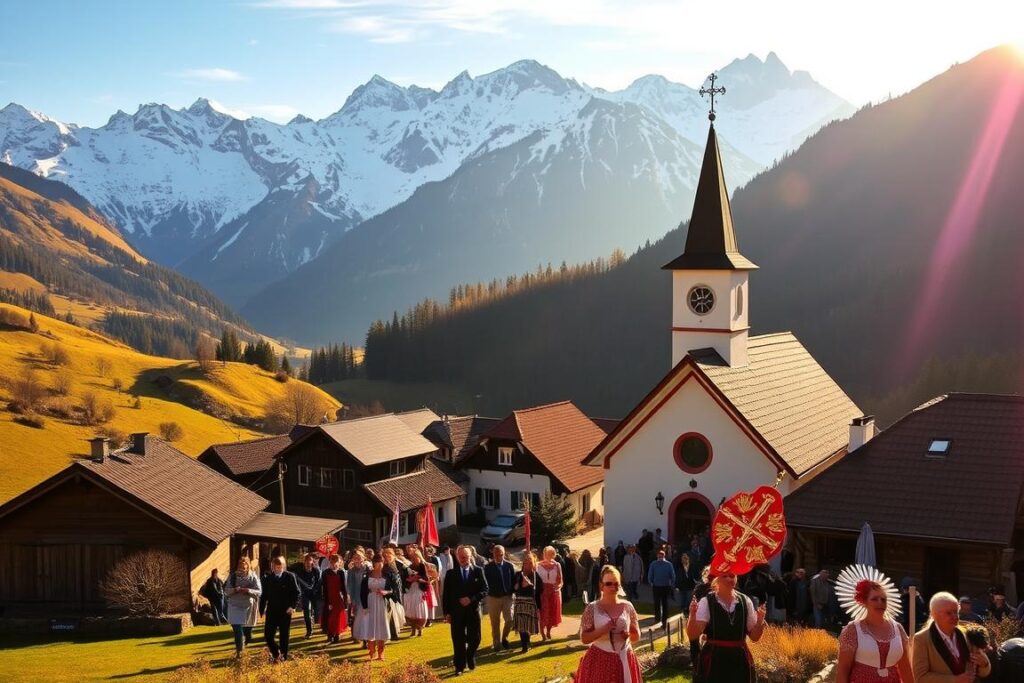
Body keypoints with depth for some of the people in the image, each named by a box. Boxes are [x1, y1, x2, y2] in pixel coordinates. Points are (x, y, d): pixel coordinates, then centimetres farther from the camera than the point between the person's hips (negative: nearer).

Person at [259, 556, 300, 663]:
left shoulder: (290, 576, -5)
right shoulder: (268, 578, 4)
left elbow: (296, 593, -5)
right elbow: (264, 595, 9)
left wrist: (293, 606, -17)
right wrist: (261, 610, 4)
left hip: (285, 611, -2)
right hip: (272, 611, 2)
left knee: (284, 636, 6)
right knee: (268, 635, -3)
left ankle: (283, 657, 20)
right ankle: (275, 654, 19)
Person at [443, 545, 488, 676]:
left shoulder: (478, 571, 2)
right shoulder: (451, 573, 3)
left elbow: (485, 590, -2)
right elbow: (446, 595, 3)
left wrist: (471, 599, -16)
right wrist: (447, 613, -2)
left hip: (473, 610, 0)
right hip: (456, 611, 0)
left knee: (474, 639, 5)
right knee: (458, 641, 3)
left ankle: (470, 659, 32)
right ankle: (460, 666, 13)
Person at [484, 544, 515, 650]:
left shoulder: (509, 565, -4)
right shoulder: (488, 567, -6)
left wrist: (512, 592, -3)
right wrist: (487, 591, -11)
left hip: (507, 597, 0)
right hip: (493, 598, 0)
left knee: (509, 619, -9)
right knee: (495, 623, 8)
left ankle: (504, 637, 17)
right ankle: (497, 643, 20)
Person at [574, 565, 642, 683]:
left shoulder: (627, 607, 3)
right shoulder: (592, 608, -5)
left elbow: (636, 636, 11)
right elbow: (584, 638, -7)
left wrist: (628, 634, -11)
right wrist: (603, 630, -22)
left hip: (624, 660, 3)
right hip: (600, 661, -3)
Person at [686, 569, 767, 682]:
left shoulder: (745, 601, 3)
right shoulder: (706, 602, -7)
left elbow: (754, 637, 6)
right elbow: (692, 635, -15)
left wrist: (760, 620, -13)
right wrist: (692, 614, -32)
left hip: (740, 661, 3)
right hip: (714, 661, -3)